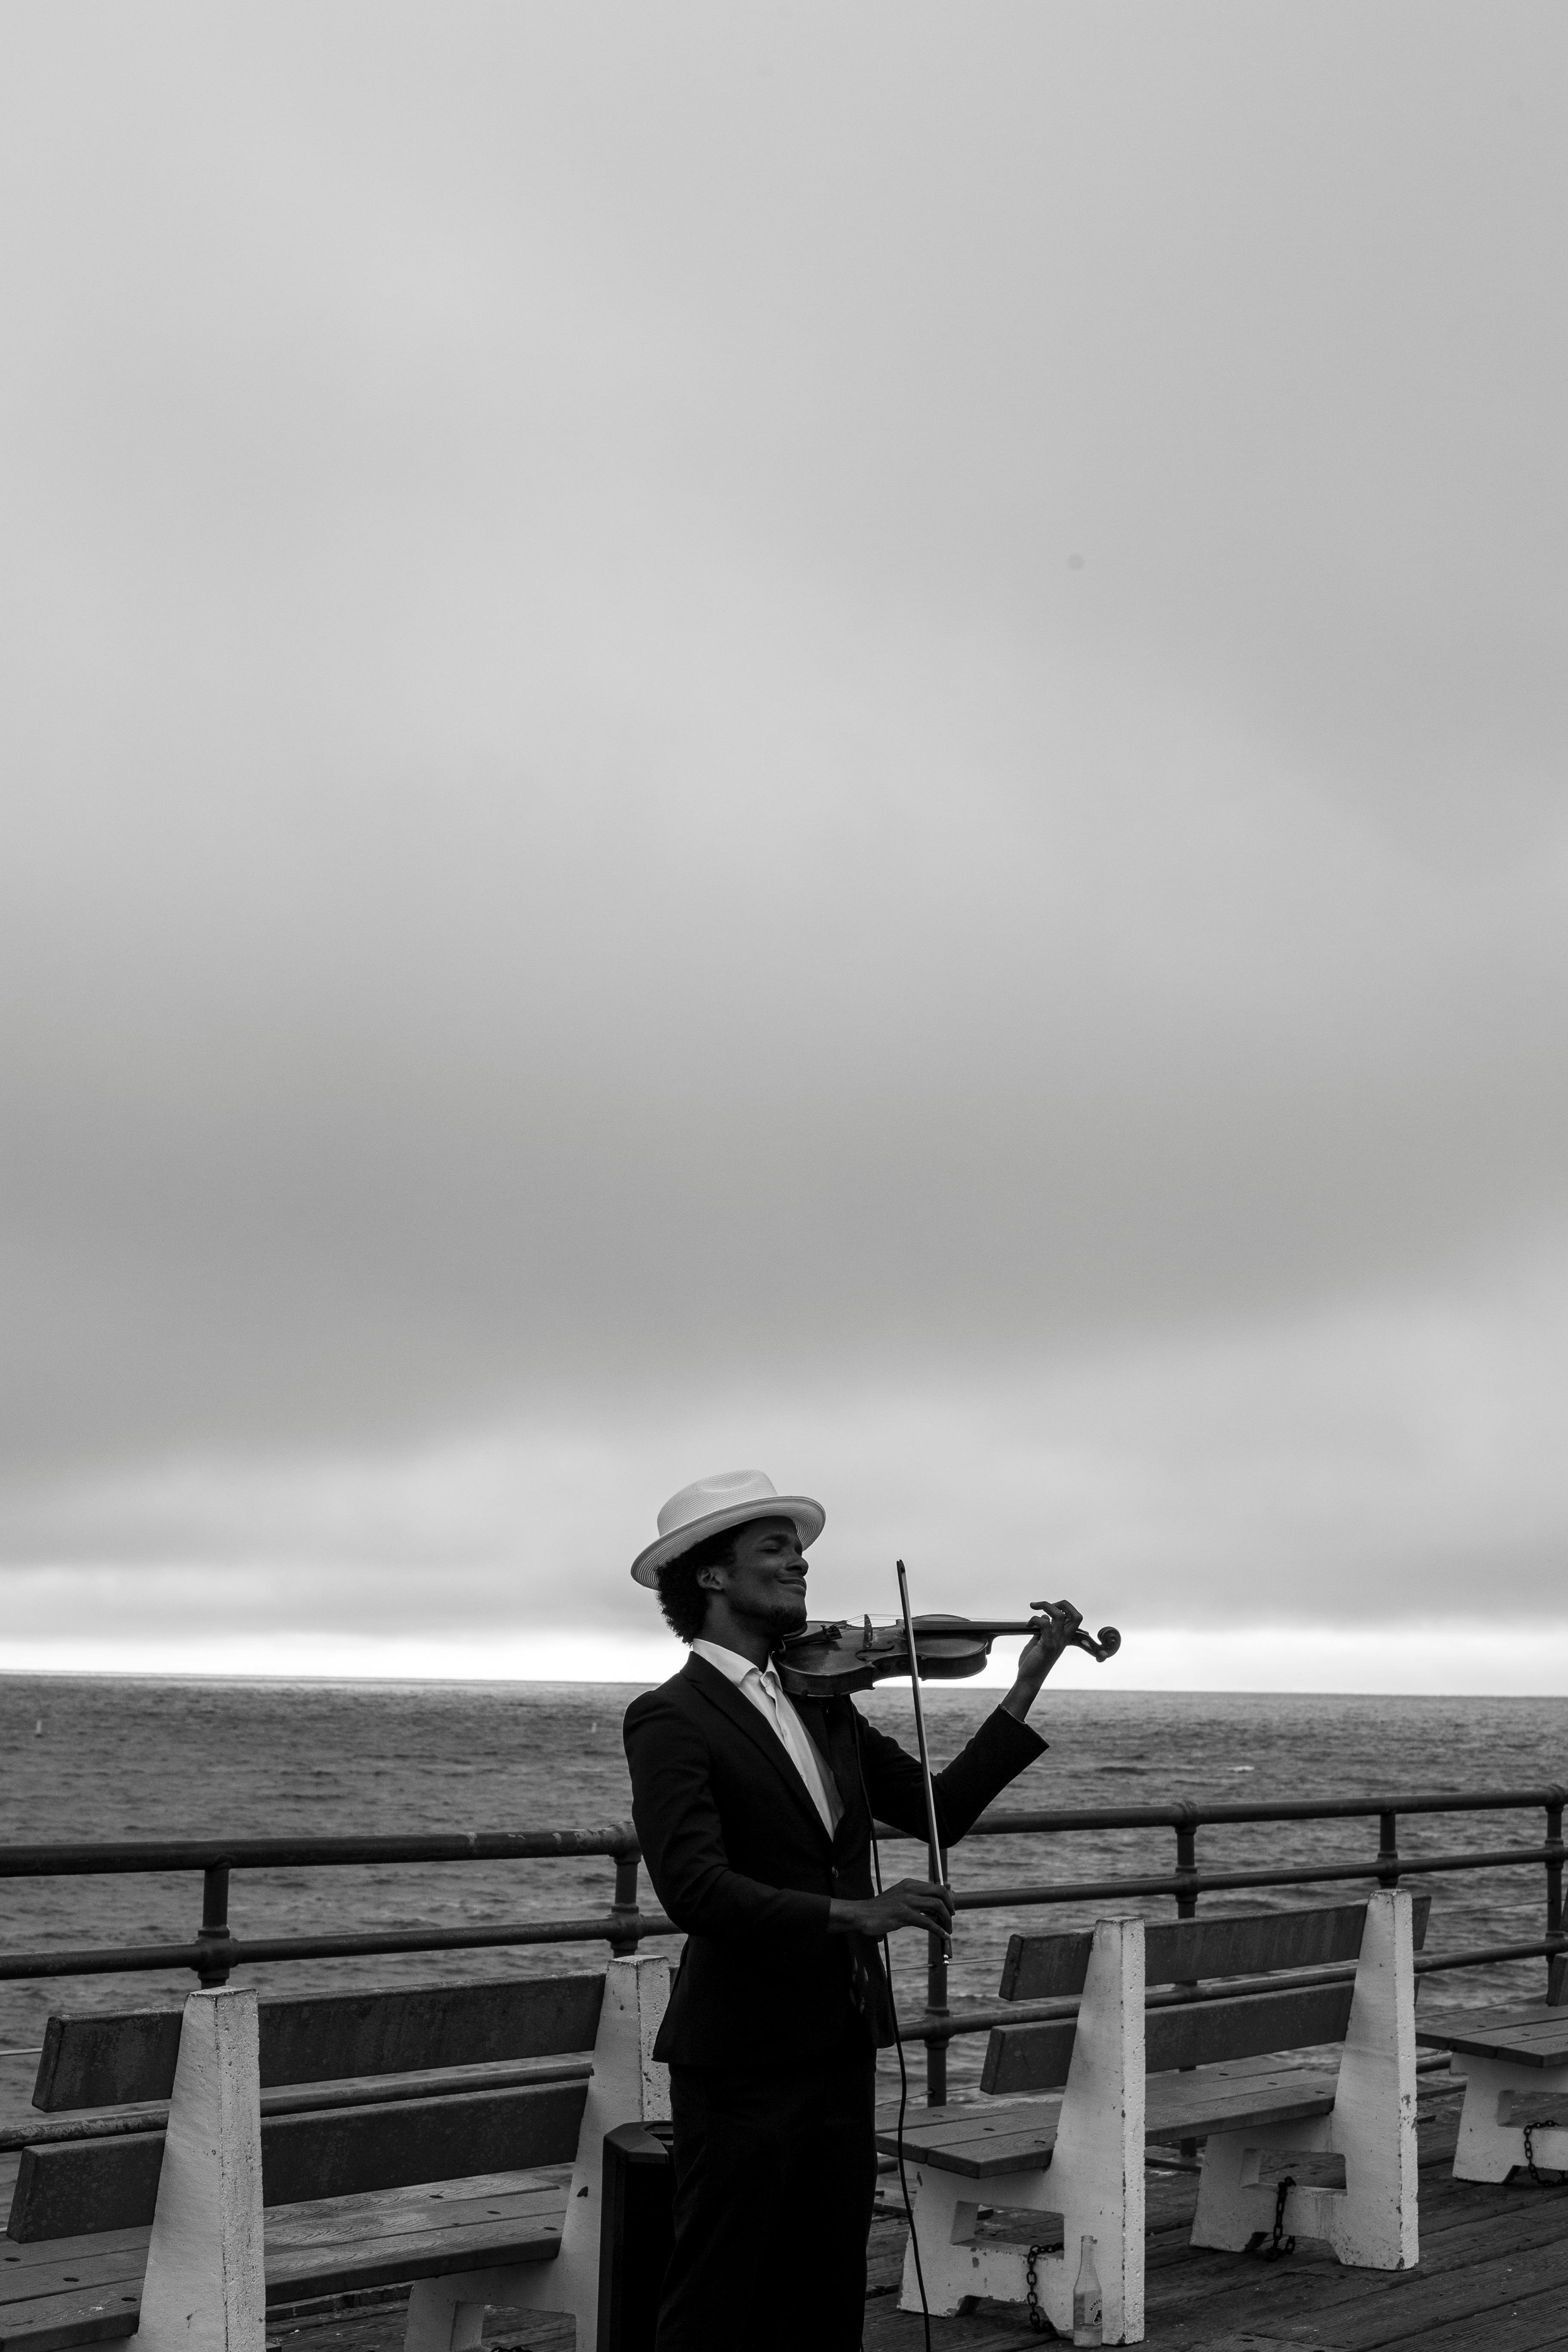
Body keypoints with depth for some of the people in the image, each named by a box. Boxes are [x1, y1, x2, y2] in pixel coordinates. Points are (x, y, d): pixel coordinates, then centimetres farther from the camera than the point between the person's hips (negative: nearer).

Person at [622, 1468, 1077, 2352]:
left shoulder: (824, 1703, 11)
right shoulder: (671, 1720, -13)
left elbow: (940, 1810, 5)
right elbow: (695, 1889, -25)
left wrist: (1029, 1683, 0)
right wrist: (853, 1914, -34)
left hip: (841, 2050, 7)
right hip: (745, 2060, -7)